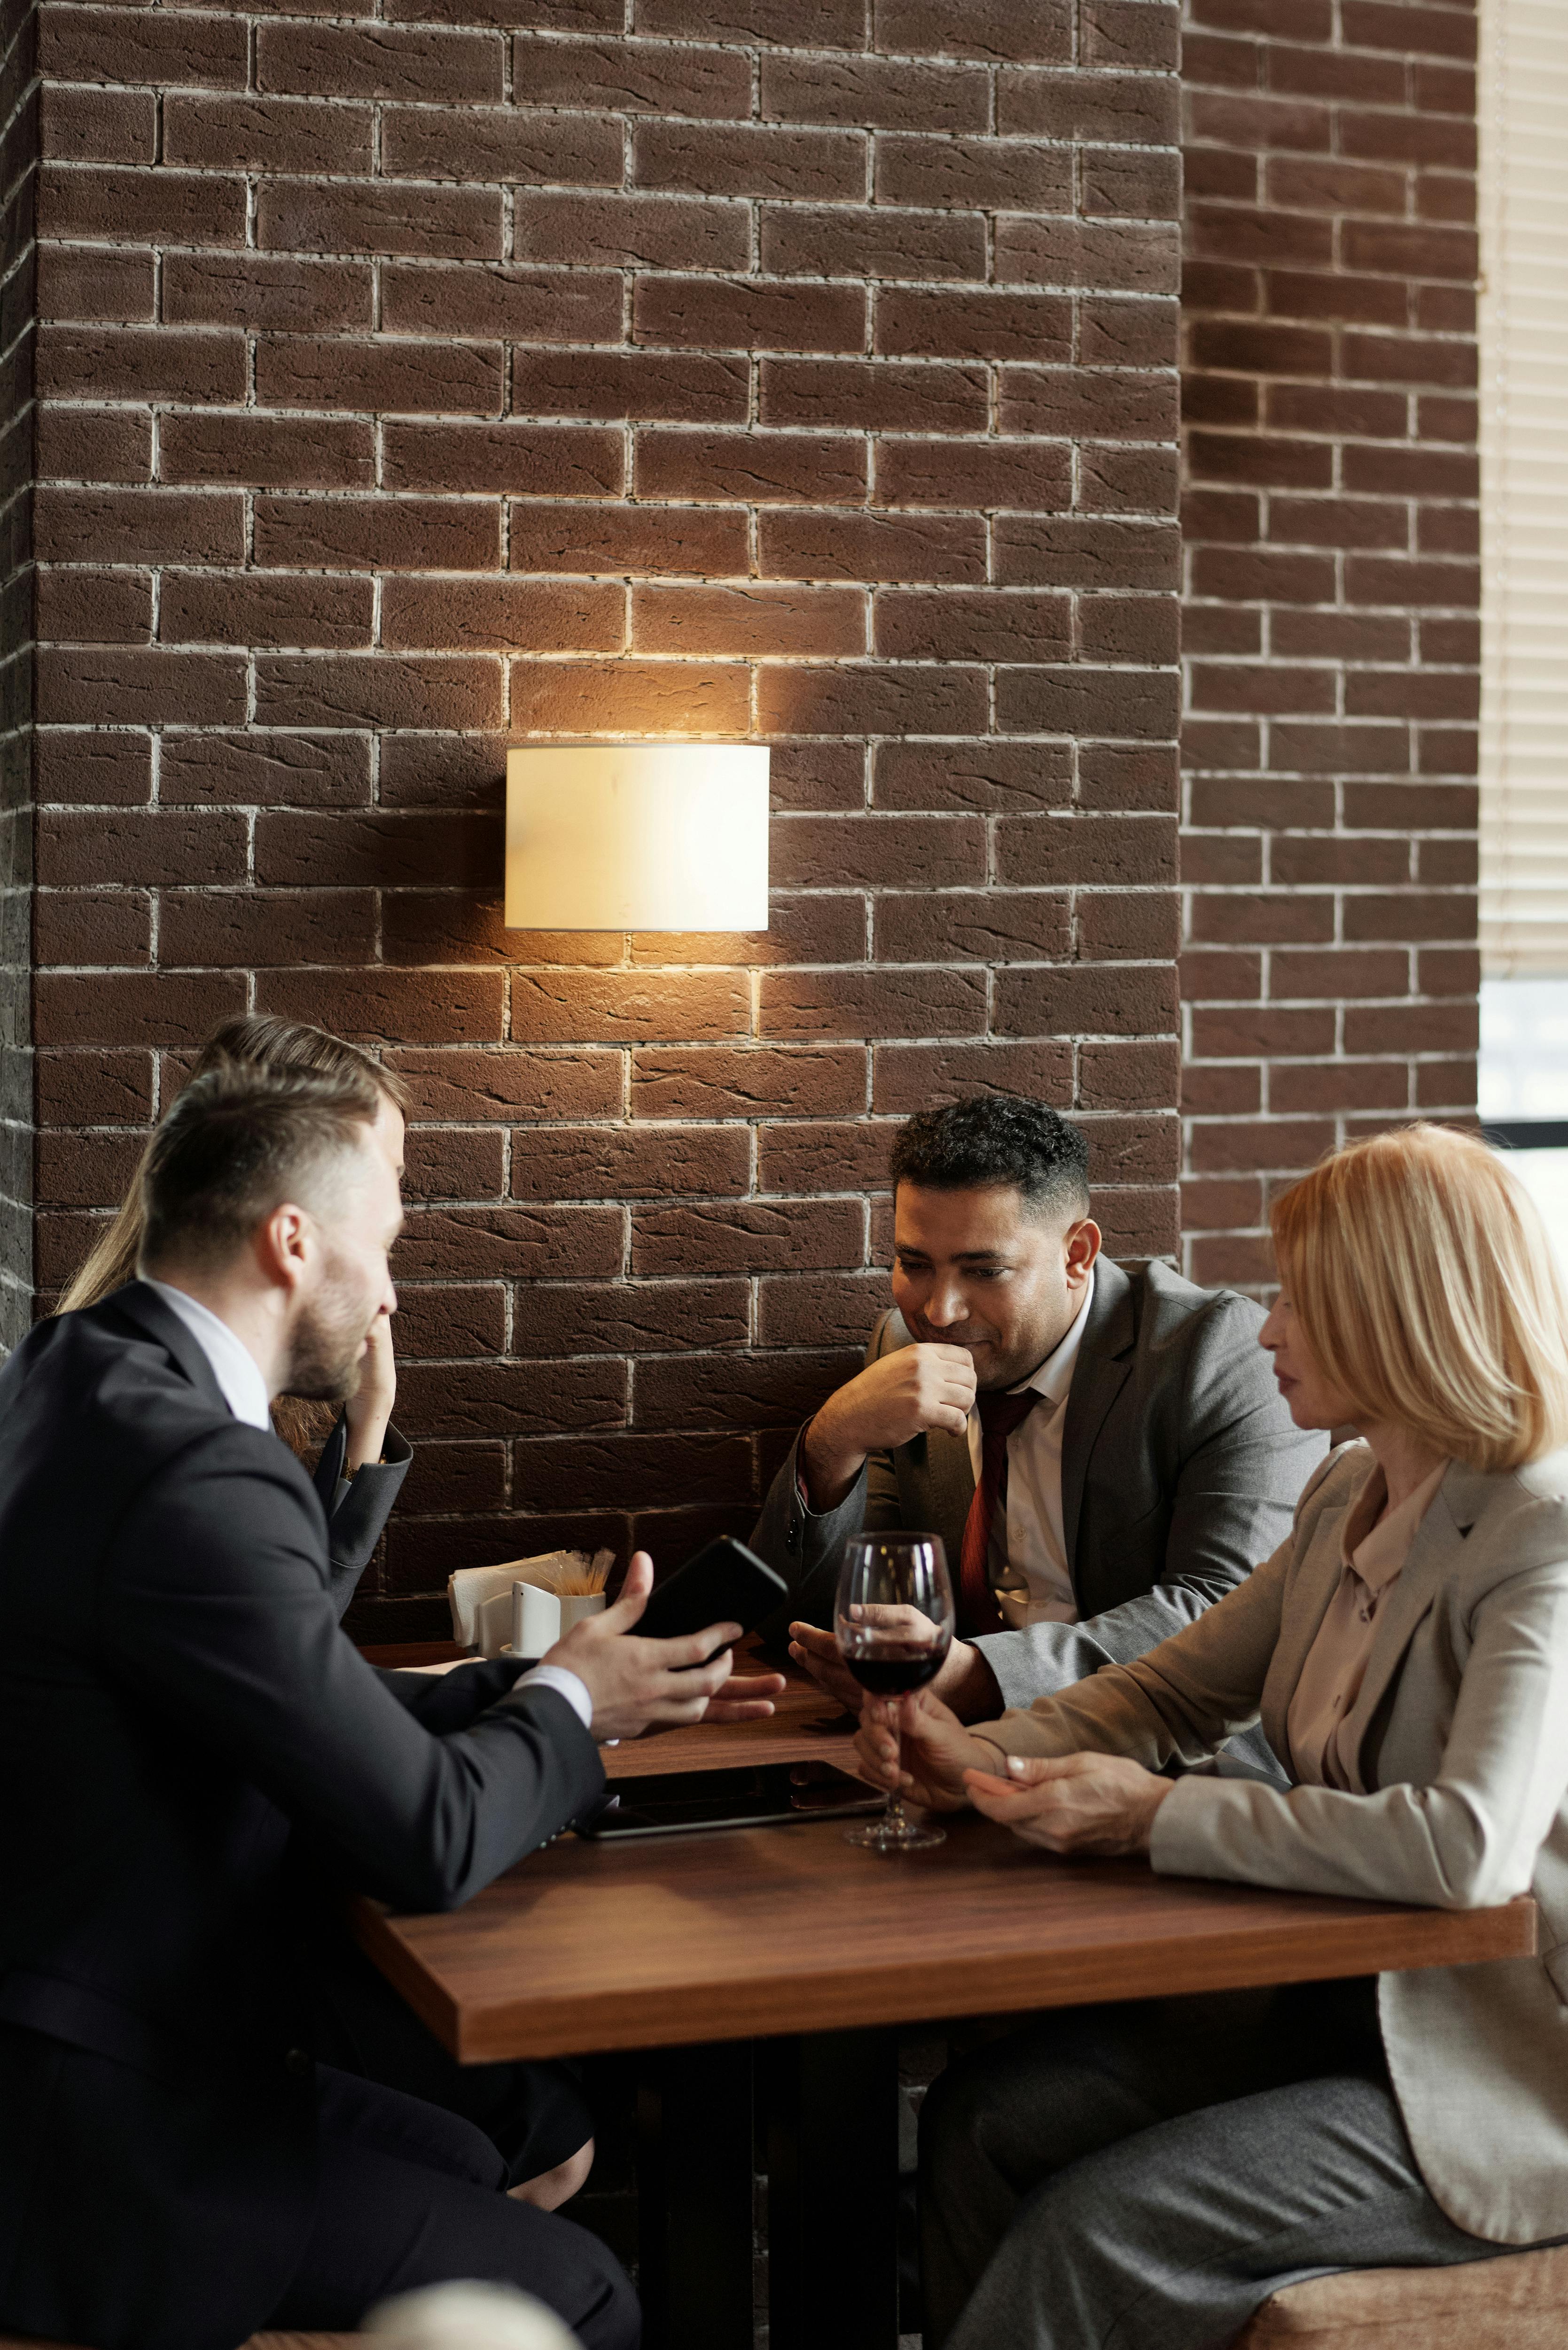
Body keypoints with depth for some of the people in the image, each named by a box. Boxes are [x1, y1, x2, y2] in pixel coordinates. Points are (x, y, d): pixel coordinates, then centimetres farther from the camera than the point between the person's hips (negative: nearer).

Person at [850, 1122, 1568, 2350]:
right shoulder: (1348, 1501, 7)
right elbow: (1175, 1689, 16)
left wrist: (1157, 1814, -26)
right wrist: (986, 1760, -3)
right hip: (1345, 2007, 8)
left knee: (1096, 2228, -20)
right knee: (979, 2118, -4)